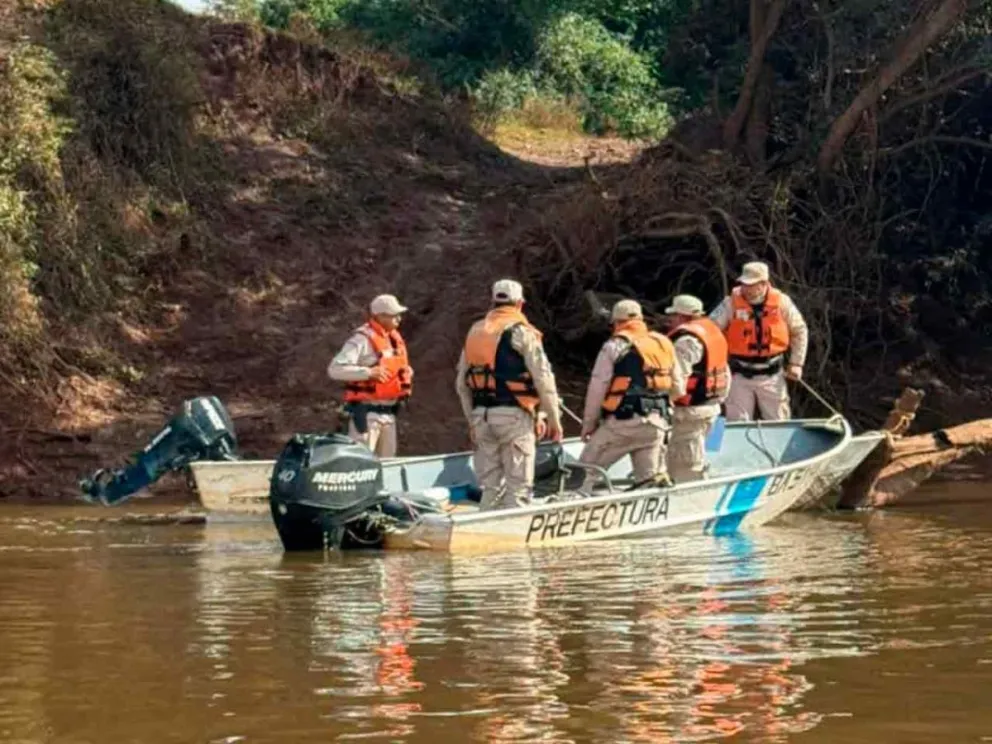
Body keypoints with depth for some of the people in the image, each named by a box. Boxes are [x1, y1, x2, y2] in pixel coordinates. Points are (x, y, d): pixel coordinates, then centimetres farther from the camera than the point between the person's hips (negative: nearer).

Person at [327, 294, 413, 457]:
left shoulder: (395, 338, 11)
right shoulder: (363, 339, -15)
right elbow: (335, 369, -23)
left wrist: (406, 373, 7)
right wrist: (368, 372, -31)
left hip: (388, 412, 9)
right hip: (366, 412, -9)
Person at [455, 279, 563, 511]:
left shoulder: (474, 332, 12)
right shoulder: (522, 332, -6)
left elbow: (462, 383, 15)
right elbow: (543, 379, -8)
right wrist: (553, 418, 1)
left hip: (481, 415, 6)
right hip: (513, 415, -6)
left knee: (490, 485, 12)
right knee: (519, 487, -2)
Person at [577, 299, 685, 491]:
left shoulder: (615, 345, -2)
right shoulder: (664, 344, 14)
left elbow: (597, 387, -3)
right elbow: (678, 389, 17)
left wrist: (588, 423, 7)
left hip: (623, 420, -5)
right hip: (656, 423, 5)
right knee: (649, 477, 12)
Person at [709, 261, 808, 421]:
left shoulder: (781, 302, -5)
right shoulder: (732, 303, -10)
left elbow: (799, 331, 8)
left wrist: (796, 363, 4)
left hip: (771, 373, 1)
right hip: (740, 375, -1)